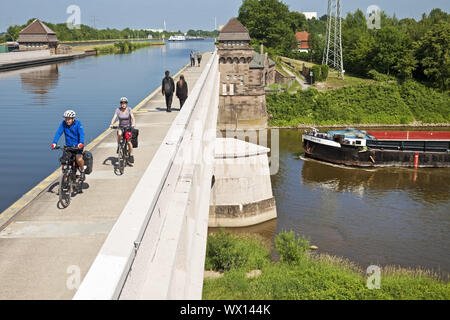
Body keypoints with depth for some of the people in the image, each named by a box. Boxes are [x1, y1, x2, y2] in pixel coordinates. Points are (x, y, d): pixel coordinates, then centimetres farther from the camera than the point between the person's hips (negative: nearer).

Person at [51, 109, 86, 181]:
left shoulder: (78, 124, -13)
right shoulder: (63, 124, -6)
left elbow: (81, 134, -25)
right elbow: (58, 133, -16)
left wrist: (81, 143, -43)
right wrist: (54, 143, -32)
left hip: (78, 146, -3)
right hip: (68, 146, 4)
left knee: (79, 159, -28)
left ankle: (82, 171, 1)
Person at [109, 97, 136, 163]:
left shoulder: (129, 109, -9)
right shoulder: (118, 110, -6)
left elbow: (133, 118, -20)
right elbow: (114, 118, -15)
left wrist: (133, 124, -39)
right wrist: (111, 124, -33)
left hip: (129, 127, -1)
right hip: (121, 127, 1)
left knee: (129, 141, -15)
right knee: (119, 134, -33)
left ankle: (131, 155, 0)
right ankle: (119, 146, -9)